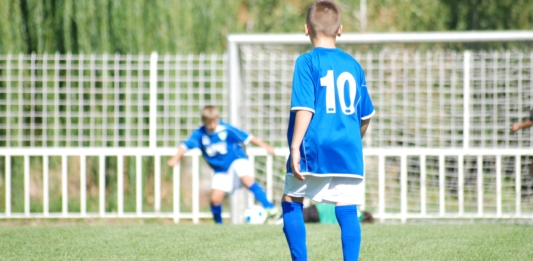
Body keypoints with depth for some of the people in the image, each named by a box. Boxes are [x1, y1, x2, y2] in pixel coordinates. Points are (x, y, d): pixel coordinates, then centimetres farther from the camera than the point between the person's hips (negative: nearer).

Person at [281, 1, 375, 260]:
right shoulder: (353, 65, 11)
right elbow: (366, 115, 18)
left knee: (291, 202, 12)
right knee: (347, 211, 0)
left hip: (315, 149, -4)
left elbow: (305, 108, -13)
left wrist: (295, 146, -13)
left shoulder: (307, 62, -4)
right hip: (348, 151, 4)